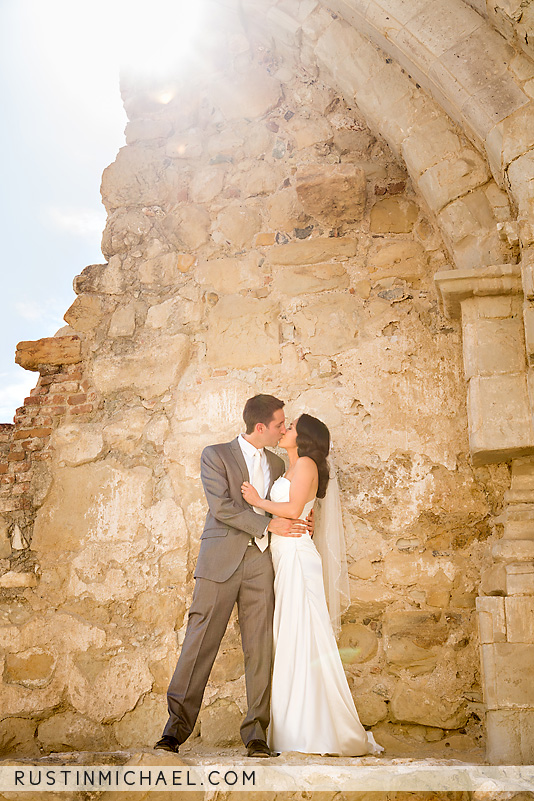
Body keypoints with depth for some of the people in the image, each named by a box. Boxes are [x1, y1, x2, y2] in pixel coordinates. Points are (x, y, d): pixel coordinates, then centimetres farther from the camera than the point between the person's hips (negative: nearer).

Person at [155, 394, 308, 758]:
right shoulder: (215, 455, 3)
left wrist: (297, 520, 7)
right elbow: (222, 507, -10)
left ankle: (257, 733, 7)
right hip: (220, 562, -4)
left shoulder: (277, 464, 19)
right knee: (200, 643, -3)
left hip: (260, 562, 4)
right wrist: (269, 524, -12)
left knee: (259, 648, 1)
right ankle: (177, 727, 6)